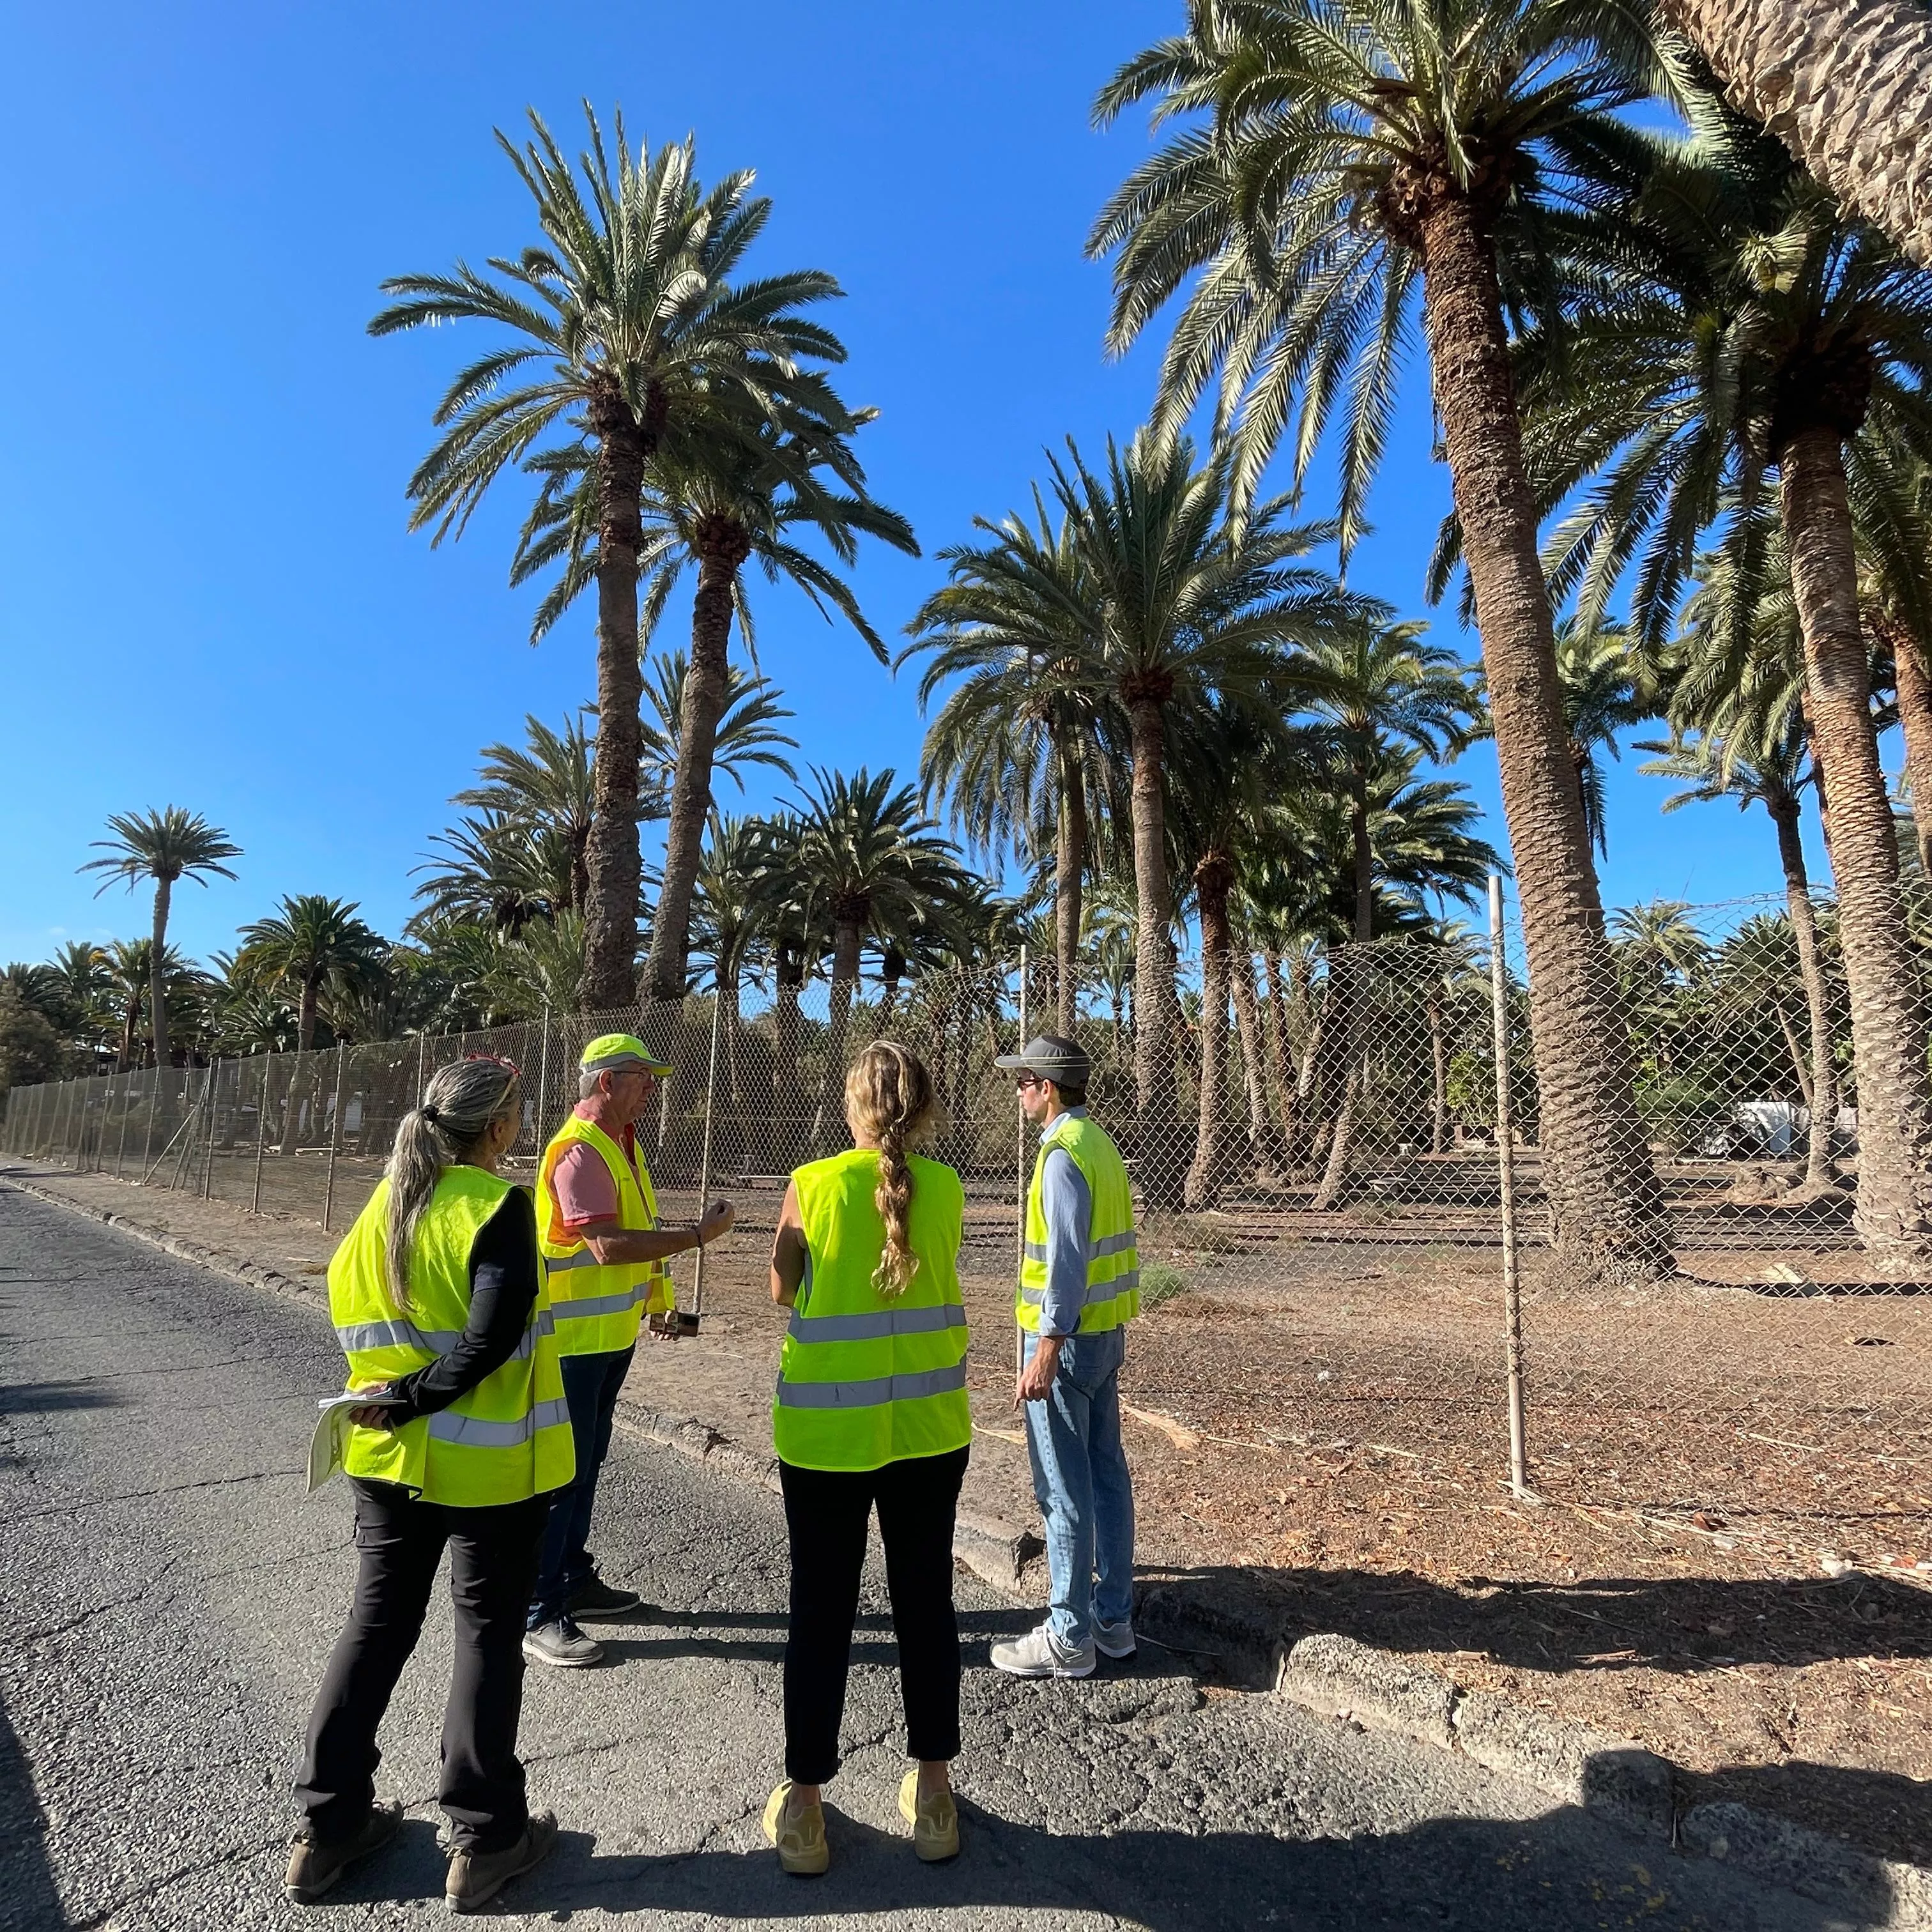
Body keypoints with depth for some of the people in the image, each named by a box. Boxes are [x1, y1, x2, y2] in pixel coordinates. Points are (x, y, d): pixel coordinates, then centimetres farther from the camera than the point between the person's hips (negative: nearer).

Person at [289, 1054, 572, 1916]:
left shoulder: (386, 1202, 2)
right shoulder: (498, 1204, -19)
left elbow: (349, 1307, 5)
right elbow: (494, 1336, -26)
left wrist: (395, 1394, 5)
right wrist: (417, 1399, -14)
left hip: (387, 1457, 6)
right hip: (487, 1463, -6)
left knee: (376, 1625, 21)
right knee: (488, 1634, 10)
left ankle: (329, 1824, 33)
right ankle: (484, 1840, 24)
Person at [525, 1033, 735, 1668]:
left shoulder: (622, 1143, 11)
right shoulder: (578, 1151, -21)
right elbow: (607, 1244, -30)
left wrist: (657, 1299, 17)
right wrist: (699, 1236, -26)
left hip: (612, 1335, 10)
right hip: (572, 1339, -10)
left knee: (586, 1465, 19)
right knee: (561, 1472, 0)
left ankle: (575, 1580, 33)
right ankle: (539, 1615, 12)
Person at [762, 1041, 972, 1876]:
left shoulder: (811, 1185, -12)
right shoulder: (946, 1189, -6)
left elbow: (782, 1290, 1)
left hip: (825, 1432, -2)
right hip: (929, 1429, 2)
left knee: (821, 1613, 14)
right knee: (925, 1603, 17)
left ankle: (803, 1804, 28)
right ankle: (933, 1793, 32)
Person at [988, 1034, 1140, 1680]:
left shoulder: (1065, 1154, -18)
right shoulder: (1101, 1143, 10)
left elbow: (1067, 1261, -24)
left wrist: (1046, 1349, -23)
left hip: (1067, 1337, -9)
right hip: (1107, 1333, 9)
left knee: (1064, 1488, 1)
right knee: (1106, 1472, 15)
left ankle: (1069, 1638, 13)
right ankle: (1114, 1618, 27)